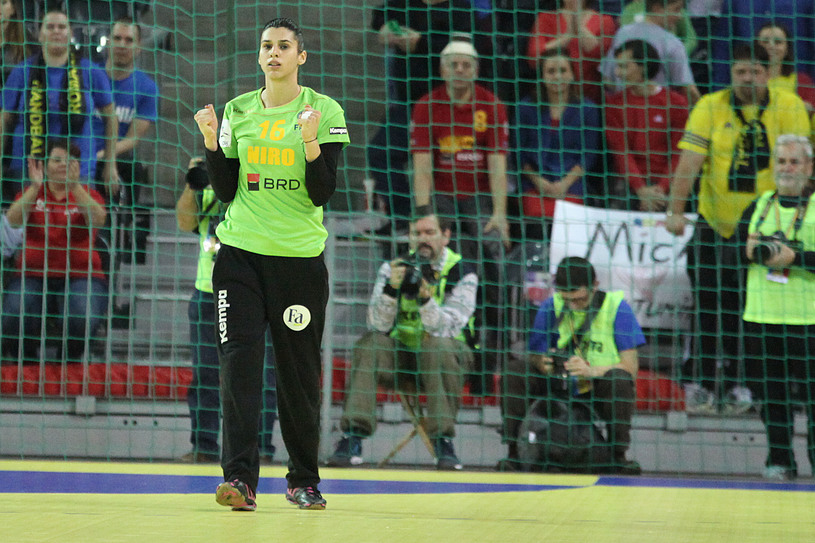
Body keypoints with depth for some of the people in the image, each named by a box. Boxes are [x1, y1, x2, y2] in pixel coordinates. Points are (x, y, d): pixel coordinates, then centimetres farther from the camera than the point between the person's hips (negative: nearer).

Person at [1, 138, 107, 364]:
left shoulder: (87, 195, 10)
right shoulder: (31, 193, 12)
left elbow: (98, 220, -14)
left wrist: (75, 187, -27)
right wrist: (35, 187, -21)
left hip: (79, 275, 0)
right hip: (33, 275, 1)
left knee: (81, 318, -31)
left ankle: (72, 359, 3)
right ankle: (25, 360, 5)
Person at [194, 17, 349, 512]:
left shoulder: (325, 111, -1)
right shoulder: (238, 111, 9)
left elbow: (322, 193, -6)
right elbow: (226, 190, 10)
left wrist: (310, 141, -20)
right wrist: (211, 141, -3)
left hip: (300, 257, -2)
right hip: (240, 251, 2)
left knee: (300, 374, 3)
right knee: (239, 360, -10)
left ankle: (304, 481, 18)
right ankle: (240, 478, -13)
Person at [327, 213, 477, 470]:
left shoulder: (462, 273, -10)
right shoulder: (394, 268, -2)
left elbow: (446, 329, -22)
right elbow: (378, 325, -13)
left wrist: (425, 298, -38)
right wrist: (391, 289, -29)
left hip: (451, 358, -3)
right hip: (401, 356, 3)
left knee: (437, 348, -35)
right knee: (369, 345, -25)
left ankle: (443, 441, -31)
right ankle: (353, 438, -30)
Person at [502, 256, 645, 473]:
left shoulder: (616, 307, -9)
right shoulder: (551, 307, -1)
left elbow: (630, 366, -14)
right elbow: (535, 355, -2)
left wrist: (591, 371, -32)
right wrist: (544, 364, -28)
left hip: (599, 390, -3)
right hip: (559, 387, 3)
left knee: (619, 379, -35)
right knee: (516, 369, -20)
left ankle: (618, 455, -24)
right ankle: (514, 451, -16)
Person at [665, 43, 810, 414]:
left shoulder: (789, 107, -5)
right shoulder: (711, 107, -4)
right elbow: (689, 162, -9)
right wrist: (675, 212, -18)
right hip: (714, 223, 0)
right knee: (708, 304, -3)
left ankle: (737, 384, 13)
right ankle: (700, 383, 5)